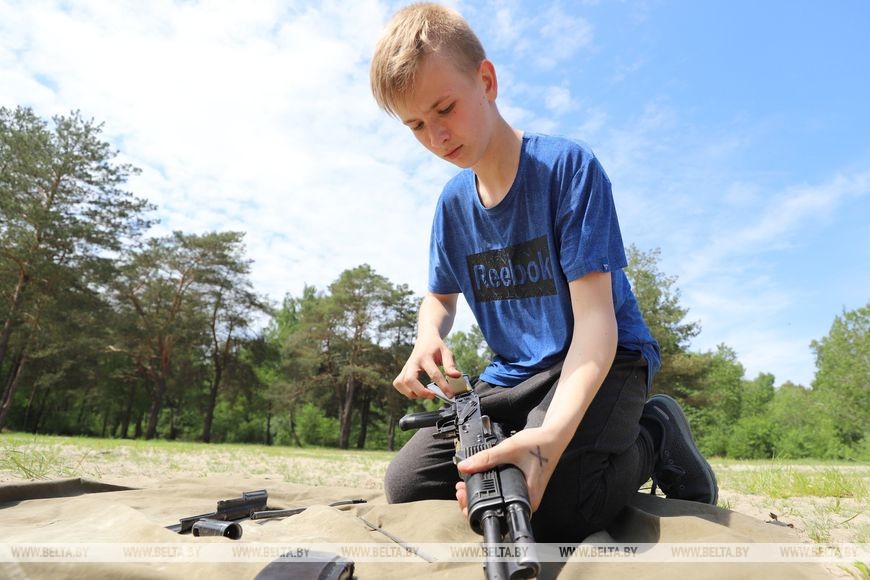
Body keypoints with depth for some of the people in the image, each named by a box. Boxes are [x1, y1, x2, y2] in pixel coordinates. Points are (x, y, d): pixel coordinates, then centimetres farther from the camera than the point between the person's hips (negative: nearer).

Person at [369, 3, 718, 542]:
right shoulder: (453, 203, 1)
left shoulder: (568, 165, -17)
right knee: (408, 483, -10)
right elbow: (440, 297, 15)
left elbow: (595, 318, -23)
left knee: (549, 510, -28)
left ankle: (655, 437, 1)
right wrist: (428, 337, -11)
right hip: (514, 374, 5)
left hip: (601, 360, -4)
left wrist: (552, 434, -41)